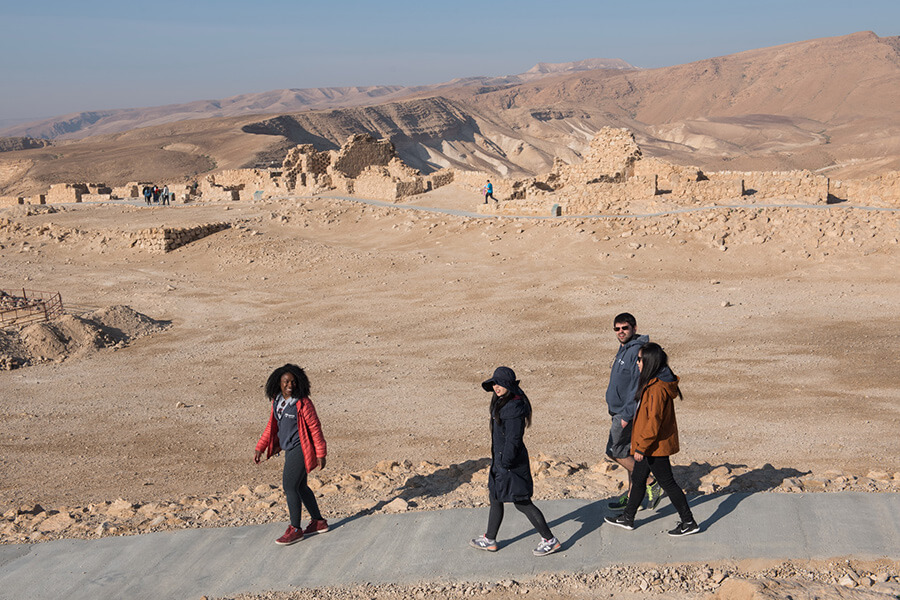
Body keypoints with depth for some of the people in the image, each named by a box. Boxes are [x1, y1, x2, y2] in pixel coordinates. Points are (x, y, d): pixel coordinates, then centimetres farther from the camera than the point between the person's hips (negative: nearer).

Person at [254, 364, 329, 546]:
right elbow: (272, 426, 15)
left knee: (289, 487, -8)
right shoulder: (277, 401, 7)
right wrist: (260, 448, 12)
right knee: (300, 487, 15)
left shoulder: (302, 402, -15)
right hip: (290, 449, 8)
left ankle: (295, 529, 3)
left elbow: (315, 427, -13)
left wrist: (320, 454, -13)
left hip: (300, 449, -8)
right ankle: (319, 522, 28)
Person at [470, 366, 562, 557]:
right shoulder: (501, 402, 7)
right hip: (500, 460, 10)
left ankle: (550, 540, 11)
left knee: (522, 503, 0)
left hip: (511, 463, -10)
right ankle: (490, 540, 33)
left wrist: (505, 464, -20)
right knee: (495, 499, 19)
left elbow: (513, 440, -24)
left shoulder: (514, 407, -25)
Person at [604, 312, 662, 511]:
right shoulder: (624, 349, 11)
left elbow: (638, 385, -24)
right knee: (628, 453, 14)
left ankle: (650, 485, 3)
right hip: (619, 410, 10)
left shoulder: (637, 350, -21)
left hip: (628, 411, -10)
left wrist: (627, 414, -24)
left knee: (615, 451, -4)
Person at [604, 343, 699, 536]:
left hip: (656, 446, -10)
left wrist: (641, 447, -20)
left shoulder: (656, 388, -25)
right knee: (638, 479, 19)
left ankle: (689, 523, 11)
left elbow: (653, 421, -26)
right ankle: (627, 518, 31)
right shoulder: (655, 382, 6)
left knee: (667, 482, 1)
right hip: (653, 445, 10)